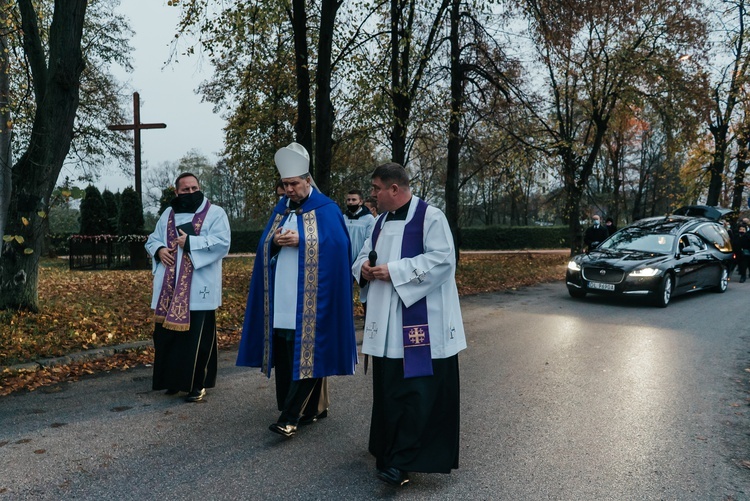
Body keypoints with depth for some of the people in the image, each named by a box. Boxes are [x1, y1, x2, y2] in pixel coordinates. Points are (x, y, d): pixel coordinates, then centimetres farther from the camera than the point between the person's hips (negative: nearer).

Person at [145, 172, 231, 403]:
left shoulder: (215, 213, 0)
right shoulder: (168, 214, 15)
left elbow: (222, 243, -13)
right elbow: (152, 240, 20)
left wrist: (190, 242, -16)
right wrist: (159, 250, -3)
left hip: (198, 289, -5)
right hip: (170, 289, 5)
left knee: (196, 337, -2)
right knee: (167, 335, 9)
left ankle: (198, 384, 11)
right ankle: (173, 379, 25)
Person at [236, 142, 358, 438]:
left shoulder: (326, 209, -2)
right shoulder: (280, 210, 15)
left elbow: (338, 245, -11)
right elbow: (263, 245, 13)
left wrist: (300, 241, -17)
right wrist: (275, 242, -10)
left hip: (311, 298, -6)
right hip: (281, 298, 6)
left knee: (306, 353, -6)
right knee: (284, 354, 7)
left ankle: (290, 417, -4)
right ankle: (315, 408, 20)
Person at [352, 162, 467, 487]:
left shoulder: (430, 217, -9)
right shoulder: (381, 221, 15)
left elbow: (442, 259, -18)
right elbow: (365, 255, 21)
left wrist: (394, 271, -19)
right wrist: (364, 267, -4)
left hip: (421, 321, -7)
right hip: (386, 322, 8)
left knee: (417, 391, -5)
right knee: (388, 389, 13)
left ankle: (403, 460, 1)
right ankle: (389, 450, 27)